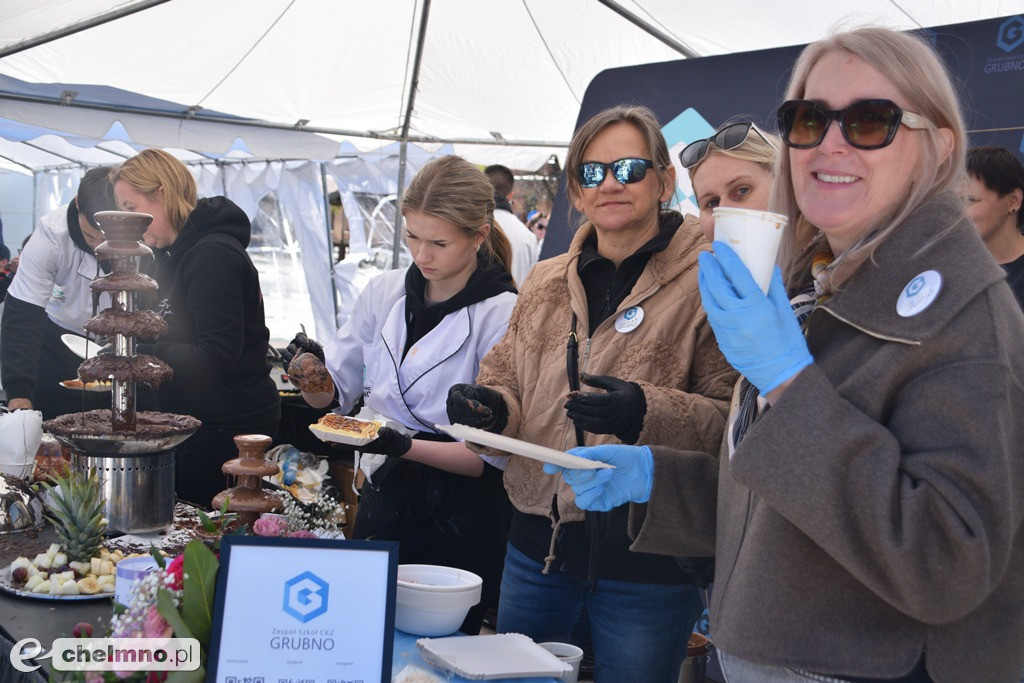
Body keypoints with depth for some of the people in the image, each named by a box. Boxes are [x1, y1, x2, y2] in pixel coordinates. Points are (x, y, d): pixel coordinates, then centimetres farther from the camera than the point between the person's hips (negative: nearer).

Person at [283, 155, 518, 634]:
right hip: (383, 499, 5)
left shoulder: (503, 315, -13)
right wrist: (311, 373, -11)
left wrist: (407, 447, -26)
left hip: (459, 519, -5)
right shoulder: (384, 293, 2)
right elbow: (336, 392, 10)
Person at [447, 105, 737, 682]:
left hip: (648, 558, -5)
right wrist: (489, 406, -4)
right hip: (537, 550, 6)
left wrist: (649, 413, -29)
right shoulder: (546, 282, 11)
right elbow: (508, 376, 18)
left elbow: (732, 419, -14)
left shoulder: (707, 282, -8)